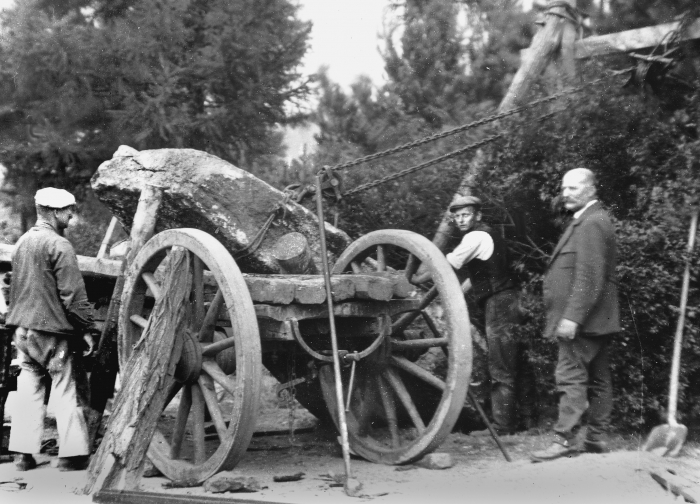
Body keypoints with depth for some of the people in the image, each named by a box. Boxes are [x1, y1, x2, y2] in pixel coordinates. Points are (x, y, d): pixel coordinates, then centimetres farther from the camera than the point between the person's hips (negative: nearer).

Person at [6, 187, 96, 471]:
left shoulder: (22, 242, 12)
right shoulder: (59, 245, -13)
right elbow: (73, 294, -15)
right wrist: (86, 328, -8)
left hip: (23, 328, 8)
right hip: (52, 329, -7)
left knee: (28, 388, 11)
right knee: (66, 390, 0)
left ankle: (23, 452, 12)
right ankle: (72, 454, 4)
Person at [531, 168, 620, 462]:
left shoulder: (591, 223, -13)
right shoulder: (592, 221, 20)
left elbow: (589, 277, -22)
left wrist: (572, 317, -25)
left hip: (581, 320, -11)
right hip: (594, 320, 11)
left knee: (571, 377, -11)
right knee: (597, 380, 11)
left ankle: (565, 440, -11)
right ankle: (596, 439, 16)